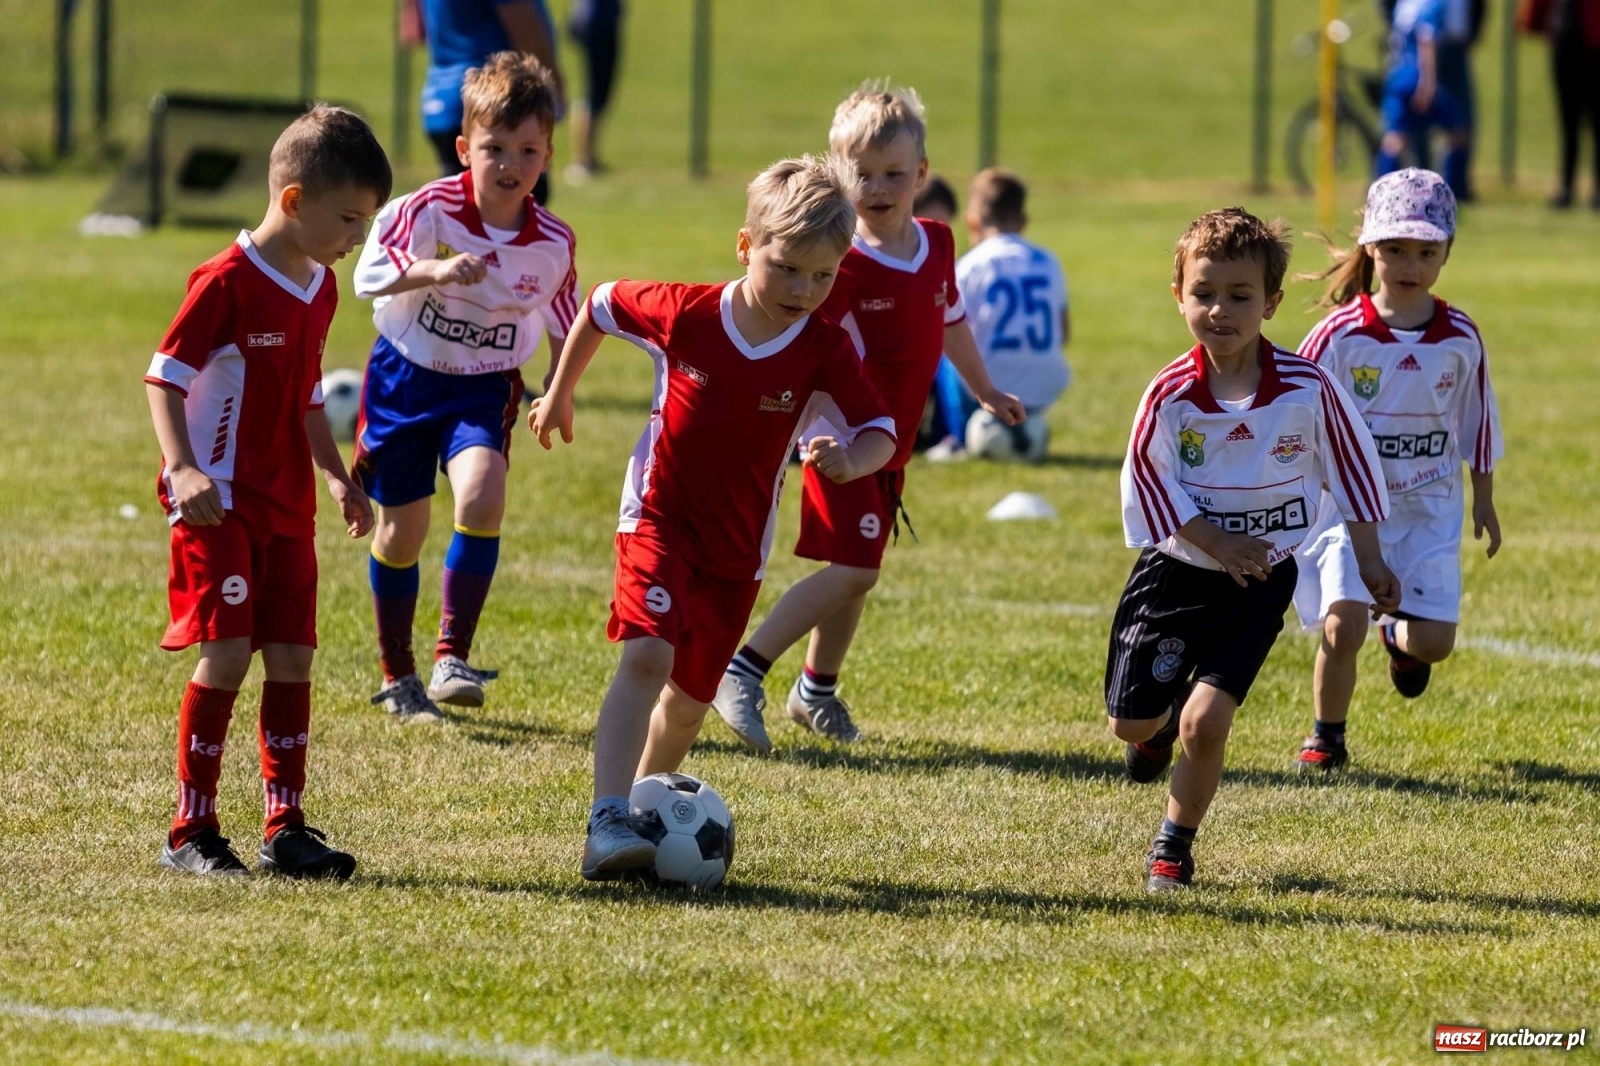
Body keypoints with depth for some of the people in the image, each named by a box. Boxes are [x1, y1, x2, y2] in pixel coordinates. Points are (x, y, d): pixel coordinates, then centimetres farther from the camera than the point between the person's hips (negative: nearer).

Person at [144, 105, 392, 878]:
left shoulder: (320, 288, 9)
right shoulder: (227, 283, -15)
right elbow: (164, 378, -15)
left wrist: (337, 477, 19)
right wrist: (182, 469, -27)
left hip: (288, 507, 8)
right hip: (219, 503, -8)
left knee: (292, 659, 4)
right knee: (227, 654, -11)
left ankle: (286, 828, 9)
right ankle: (191, 831, -3)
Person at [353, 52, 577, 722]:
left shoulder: (553, 244, -9)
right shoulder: (429, 210, -18)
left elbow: (565, 328, 7)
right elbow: (367, 275, -26)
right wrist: (433, 271, -40)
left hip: (484, 388, 1)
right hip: (406, 376, -1)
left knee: (482, 497, -26)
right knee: (401, 531, 7)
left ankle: (452, 658, -17)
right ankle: (397, 678, 27)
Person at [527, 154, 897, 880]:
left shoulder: (824, 350, -11)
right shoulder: (683, 314, -13)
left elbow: (879, 432, -14)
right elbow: (600, 307, 4)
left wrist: (851, 459, -37)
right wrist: (559, 395, 12)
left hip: (738, 547, 3)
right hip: (660, 519, -3)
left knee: (689, 698, 13)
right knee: (648, 656, -25)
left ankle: (644, 810, 38)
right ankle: (607, 826, -35)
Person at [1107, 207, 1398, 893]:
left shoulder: (1307, 389, -14)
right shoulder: (1170, 395, -15)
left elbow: (1351, 468, -1)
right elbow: (1149, 480, -9)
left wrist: (1371, 565, 3)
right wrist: (1218, 544, -18)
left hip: (1259, 584, -1)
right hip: (1177, 572, 1)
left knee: (1206, 721, -13)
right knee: (1129, 725, 8)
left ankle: (1174, 849, 10)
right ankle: (1161, 721, 47)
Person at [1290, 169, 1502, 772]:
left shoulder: (1460, 339, -3)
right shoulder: (1341, 335, -12)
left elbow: (1477, 423, 11)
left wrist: (1484, 500, 17)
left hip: (1429, 506, 2)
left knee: (1434, 640, -5)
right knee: (1342, 627, -17)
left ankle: (1399, 639, 33)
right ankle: (1326, 739, 7)